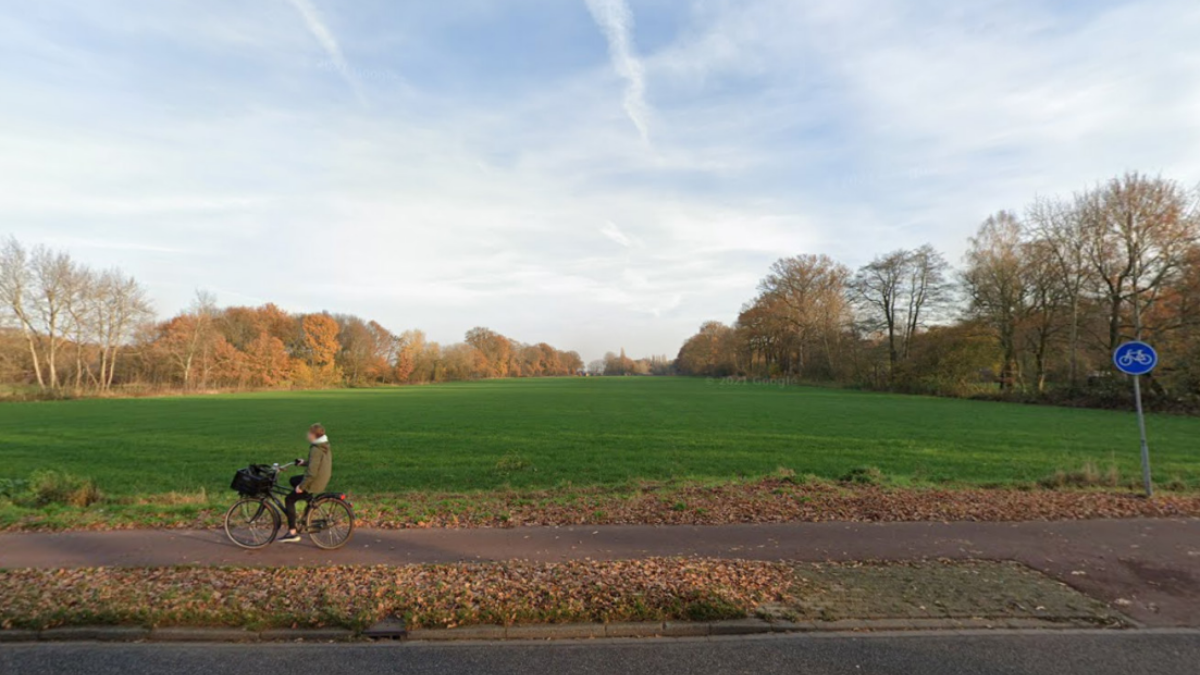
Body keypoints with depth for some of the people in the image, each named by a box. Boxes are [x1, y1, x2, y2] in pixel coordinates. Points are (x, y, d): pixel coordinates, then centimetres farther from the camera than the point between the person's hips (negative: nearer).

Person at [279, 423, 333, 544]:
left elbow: (312, 472, -26)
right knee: (293, 480, 26)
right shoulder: (325, 447, 5)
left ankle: (292, 533, 3)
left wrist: (301, 486, -17)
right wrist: (304, 462, 26)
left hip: (314, 483, -9)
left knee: (289, 500, 4)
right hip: (323, 480, 9)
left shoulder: (315, 449, -23)